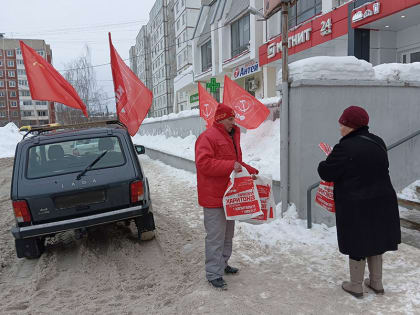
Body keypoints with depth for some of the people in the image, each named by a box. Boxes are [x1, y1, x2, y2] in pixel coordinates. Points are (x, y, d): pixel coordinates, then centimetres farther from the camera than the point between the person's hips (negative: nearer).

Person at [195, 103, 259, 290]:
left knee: (227, 233, 19)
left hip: (229, 195, 10)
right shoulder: (208, 137, -14)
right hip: (213, 197, -10)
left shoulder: (232, 137, 17)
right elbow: (203, 163, -24)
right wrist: (230, 166, -27)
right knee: (216, 236, -4)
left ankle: (222, 264, 35)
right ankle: (213, 274, 8)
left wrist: (251, 171, 10)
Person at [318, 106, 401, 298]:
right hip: (382, 202, 7)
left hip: (355, 207, -6)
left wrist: (324, 164, 4)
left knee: (357, 246, 9)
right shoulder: (378, 143, 3)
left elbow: (326, 173, -16)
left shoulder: (345, 148, -22)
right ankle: (376, 283, 36)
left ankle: (356, 286, 26)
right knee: (374, 241, 20)